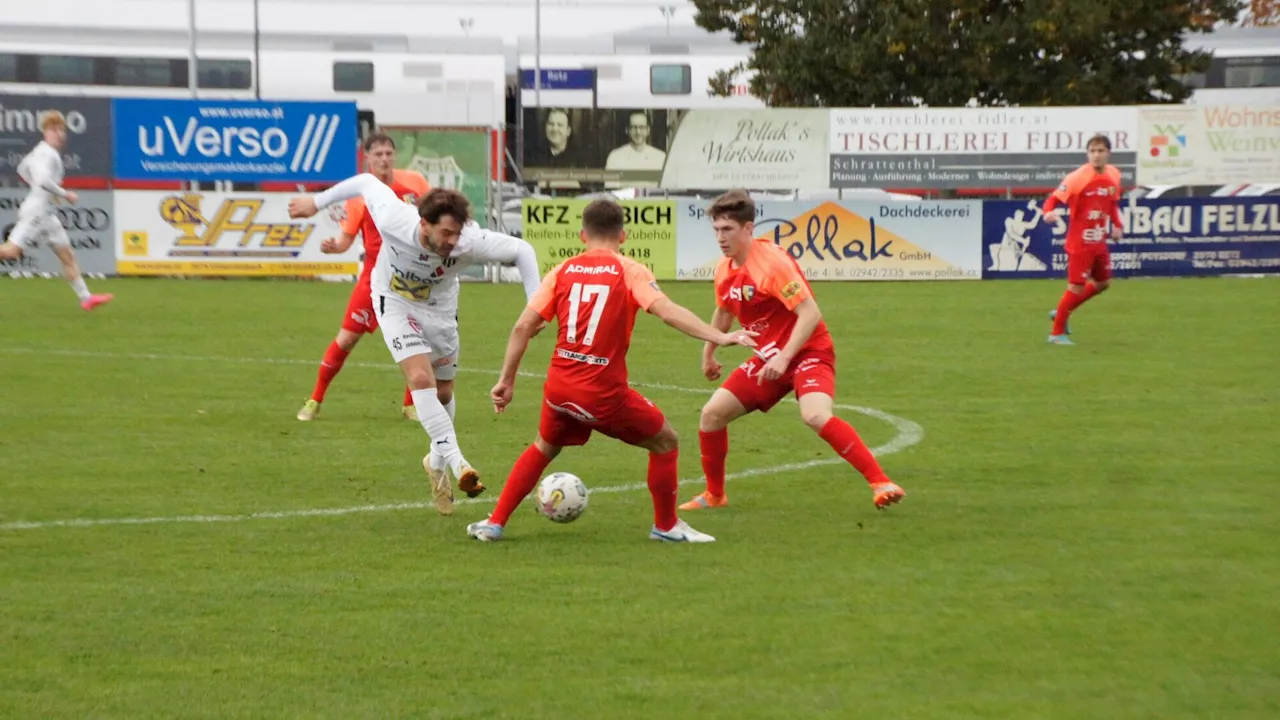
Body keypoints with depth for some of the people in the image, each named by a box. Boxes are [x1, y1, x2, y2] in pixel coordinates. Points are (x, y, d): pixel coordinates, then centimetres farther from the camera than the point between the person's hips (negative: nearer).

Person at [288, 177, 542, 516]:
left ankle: (437, 461, 39)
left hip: (439, 310, 2)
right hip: (395, 304, -2)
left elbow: (521, 250, -23)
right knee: (421, 379, -23)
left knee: (443, 393, 13)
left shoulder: (469, 243, -36)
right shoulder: (394, 220, -37)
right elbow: (367, 182, -19)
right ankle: (456, 462, -28)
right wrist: (317, 201, -4)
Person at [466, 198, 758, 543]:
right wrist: (719, 337, -22)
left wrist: (507, 380, 10)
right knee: (665, 442, 16)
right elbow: (667, 311, -18)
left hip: (559, 386, 4)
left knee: (544, 447, 31)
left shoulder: (563, 270, 7)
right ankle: (666, 525, 23)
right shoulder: (630, 271, -3)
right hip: (604, 392, -4)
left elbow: (523, 326, 3)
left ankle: (494, 523, 27)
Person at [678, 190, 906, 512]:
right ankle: (715, 495, 19)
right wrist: (708, 353, 33)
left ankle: (881, 483, -29)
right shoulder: (724, 270, 3)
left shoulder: (772, 261, -21)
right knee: (712, 413, 1)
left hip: (808, 352, -8)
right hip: (768, 358, 8)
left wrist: (784, 357, -32)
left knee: (816, 416, -33)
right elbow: (724, 312, 25)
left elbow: (810, 314, -25)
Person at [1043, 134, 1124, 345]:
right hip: (1080, 243, -7)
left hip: (1099, 242, 8)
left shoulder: (1113, 175, 2)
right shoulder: (1077, 178, -19)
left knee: (1103, 283, 17)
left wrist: (1117, 225, 6)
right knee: (1077, 287, -6)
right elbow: (1053, 199, -20)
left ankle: (1063, 312, 33)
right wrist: (1049, 213, -42)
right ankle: (1057, 333, 9)